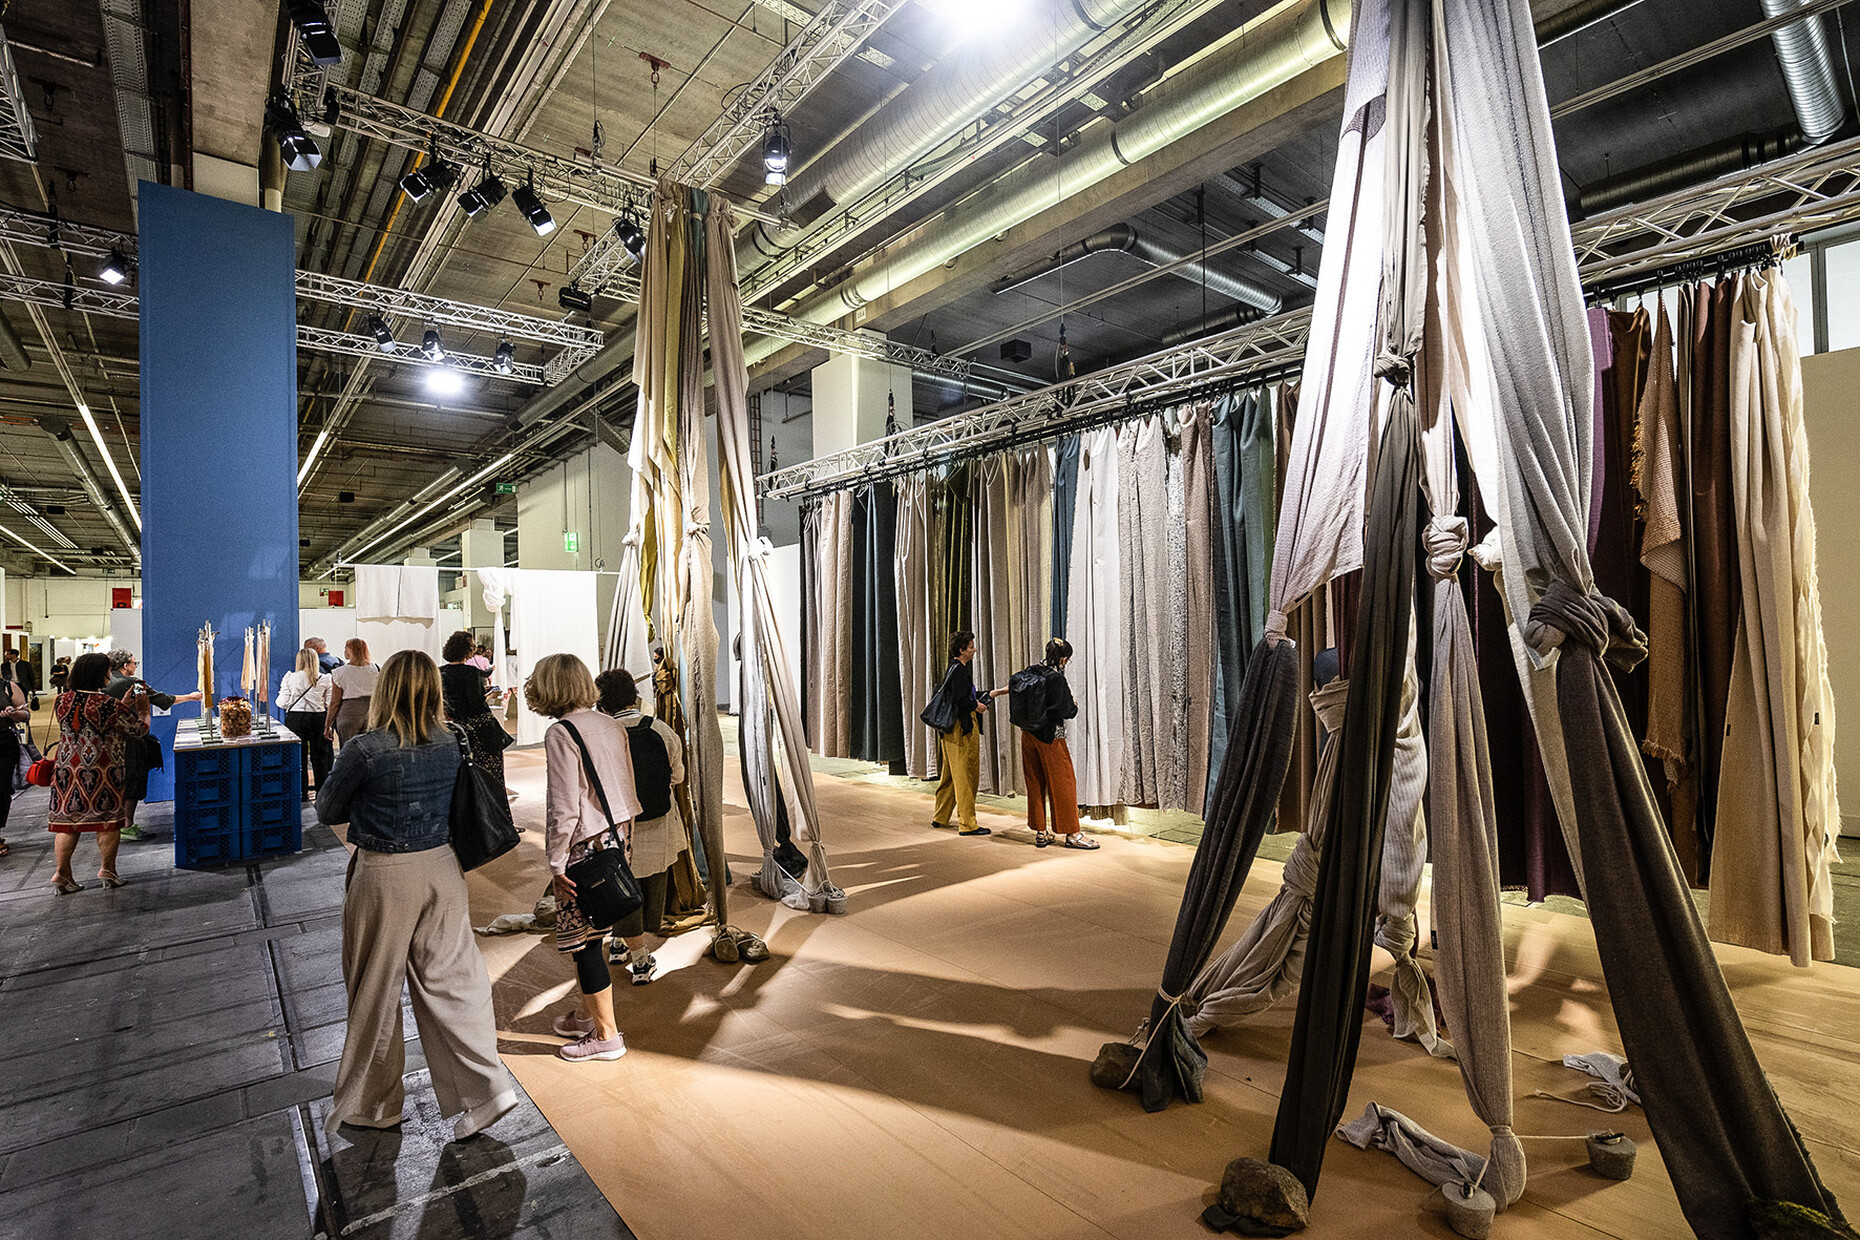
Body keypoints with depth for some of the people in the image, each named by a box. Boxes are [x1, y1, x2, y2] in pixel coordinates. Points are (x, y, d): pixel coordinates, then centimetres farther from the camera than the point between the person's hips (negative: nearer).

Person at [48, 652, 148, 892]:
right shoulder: (108, 705, -15)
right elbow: (140, 729, -5)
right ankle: (107, 869, 11)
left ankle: (62, 872, 10)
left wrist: (124, 707, 22)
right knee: (108, 819, 6)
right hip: (103, 772, -5)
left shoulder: (62, 701, 2)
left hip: (67, 769, 5)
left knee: (66, 819, 11)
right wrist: (143, 711, 14)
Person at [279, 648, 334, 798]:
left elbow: (283, 702, -1)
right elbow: (330, 703, -3)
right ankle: (322, 791, 14)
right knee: (320, 755, 9)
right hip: (318, 718, 0)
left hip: (296, 719, 0)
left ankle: (301, 792, 12)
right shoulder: (324, 679, -3)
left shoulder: (290, 678, -4)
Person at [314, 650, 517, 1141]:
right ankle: (487, 1087, 13)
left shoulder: (364, 749, -17)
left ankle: (371, 1104, 34)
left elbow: (326, 811, -1)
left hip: (384, 877, -4)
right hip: (442, 867, 4)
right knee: (450, 979, 12)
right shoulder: (450, 745, -4)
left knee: (375, 992, 15)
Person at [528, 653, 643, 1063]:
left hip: (586, 846, -8)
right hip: (615, 837, 8)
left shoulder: (560, 733, -16)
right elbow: (627, 787, 11)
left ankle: (606, 1036, 15)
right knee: (586, 934, 21)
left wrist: (557, 864, -11)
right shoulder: (610, 725, 6)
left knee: (583, 940, 5)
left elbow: (564, 808, -18)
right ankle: (587, 1015, 36)